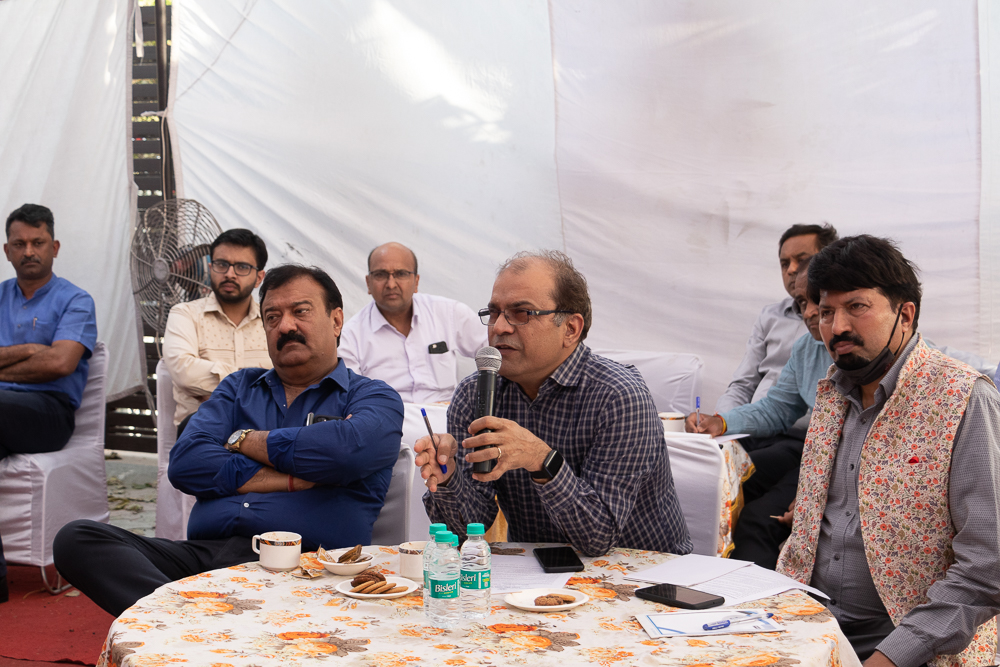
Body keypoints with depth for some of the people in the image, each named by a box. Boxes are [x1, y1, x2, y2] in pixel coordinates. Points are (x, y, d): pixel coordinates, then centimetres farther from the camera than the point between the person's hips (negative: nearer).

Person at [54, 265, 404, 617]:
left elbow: (348, 450, -13)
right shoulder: (239, 387, 26)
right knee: (76, 538, -20)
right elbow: (184, 463, 8)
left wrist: (245, 441, 4)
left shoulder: (374, 398, 13)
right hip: (201, 553, 6)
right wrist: (289, 480, -2)